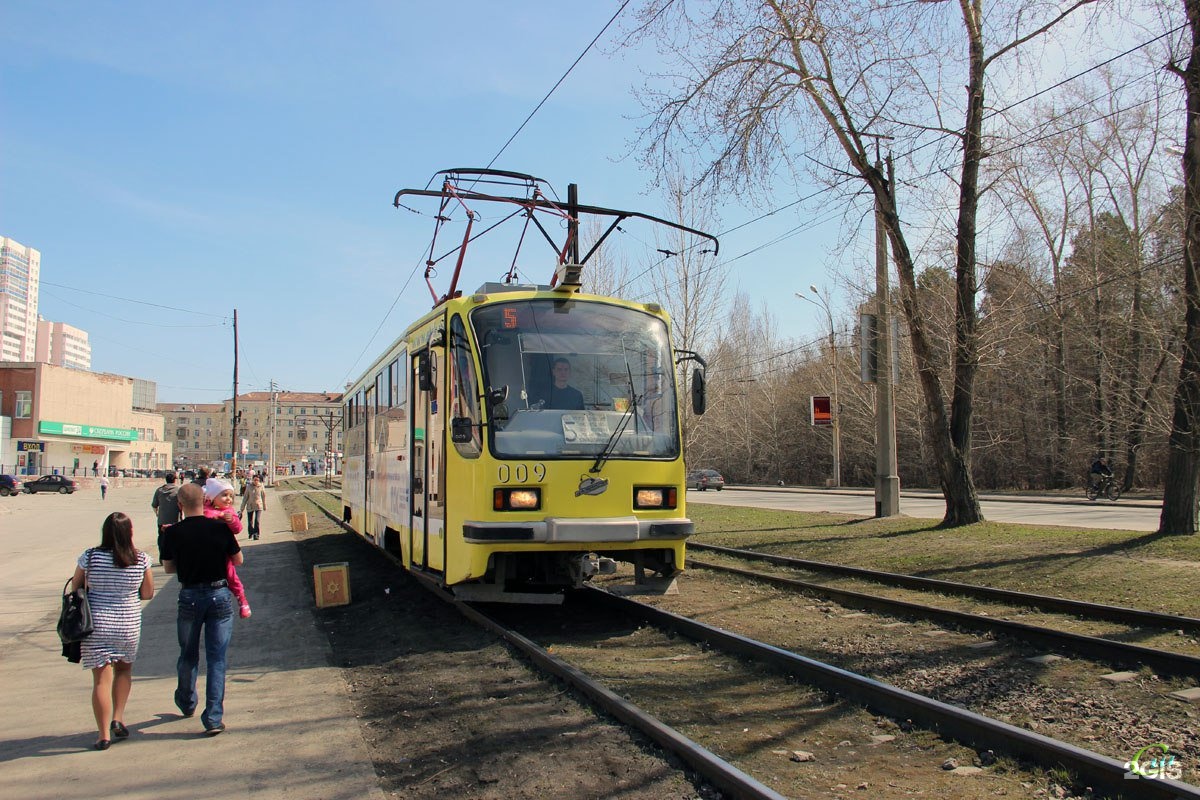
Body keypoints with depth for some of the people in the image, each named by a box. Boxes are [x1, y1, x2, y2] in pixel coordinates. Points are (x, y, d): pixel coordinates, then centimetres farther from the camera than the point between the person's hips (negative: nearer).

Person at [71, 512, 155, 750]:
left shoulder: (90, 556, -9)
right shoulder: (141, 560, -9)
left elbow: (76, 588, 3)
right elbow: (148, 594, 1)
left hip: (96, 624, -1)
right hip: (128, 624, 1)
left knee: (102, 679, 3)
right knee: (124, 670, 24)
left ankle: (104, 735, 5)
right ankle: (118, 719, 17)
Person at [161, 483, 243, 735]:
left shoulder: (173, 533, -8)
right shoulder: (220, 527, -9)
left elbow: (168, 568, 5)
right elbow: (238, 560, 2)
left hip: (189, 597, 1)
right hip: (219, 595, -1)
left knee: (188, 656, 20)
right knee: (217, 658, 4)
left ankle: (187, 703, 41)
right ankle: (214, 718, 0)